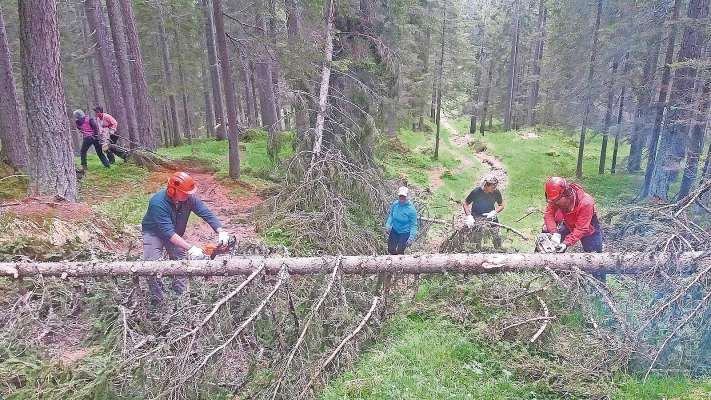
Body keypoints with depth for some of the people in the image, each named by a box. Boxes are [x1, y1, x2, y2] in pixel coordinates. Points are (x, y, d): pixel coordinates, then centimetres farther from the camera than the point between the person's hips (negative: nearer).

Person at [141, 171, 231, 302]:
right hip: (154, 232, -4)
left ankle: (181, 291, 18)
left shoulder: (189, 198, -24)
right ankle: (157, 295, 6)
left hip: (174, 233, 5)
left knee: (179, 260, -3)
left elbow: (207, 213, -23)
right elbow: (168, 232, -43)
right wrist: (190, 248, -49)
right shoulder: (158, 203, -38)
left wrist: (221, 232, -39)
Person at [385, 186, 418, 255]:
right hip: (394, 230, 4)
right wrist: (388, 224, -11)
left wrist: (411, 238, -21)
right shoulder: (394, 204, -11)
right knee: (391, 250, 12)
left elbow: (414, 225, -16)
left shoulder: (411, 209, -23)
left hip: (405, 233, -4)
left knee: (400, 252, -3)